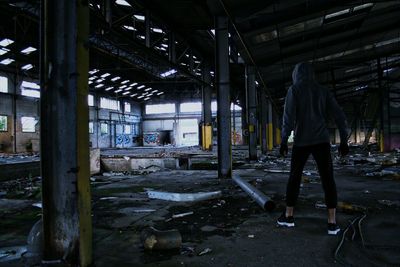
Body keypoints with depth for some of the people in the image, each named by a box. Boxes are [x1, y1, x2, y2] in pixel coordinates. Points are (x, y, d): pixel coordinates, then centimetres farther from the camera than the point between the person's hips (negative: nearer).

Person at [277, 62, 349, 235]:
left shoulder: (294, 90, 0)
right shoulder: (323, 91, 12)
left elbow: (289, 116, -11)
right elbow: (339, 116, 6)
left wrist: (283, 141, -9)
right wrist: (344, 141, 9)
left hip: (301, 142, -2)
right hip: (321, 141, 2)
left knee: (294, 177, 10)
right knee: (328, 179, 0)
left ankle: (288, 216, 15)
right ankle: (332, 222, -5)